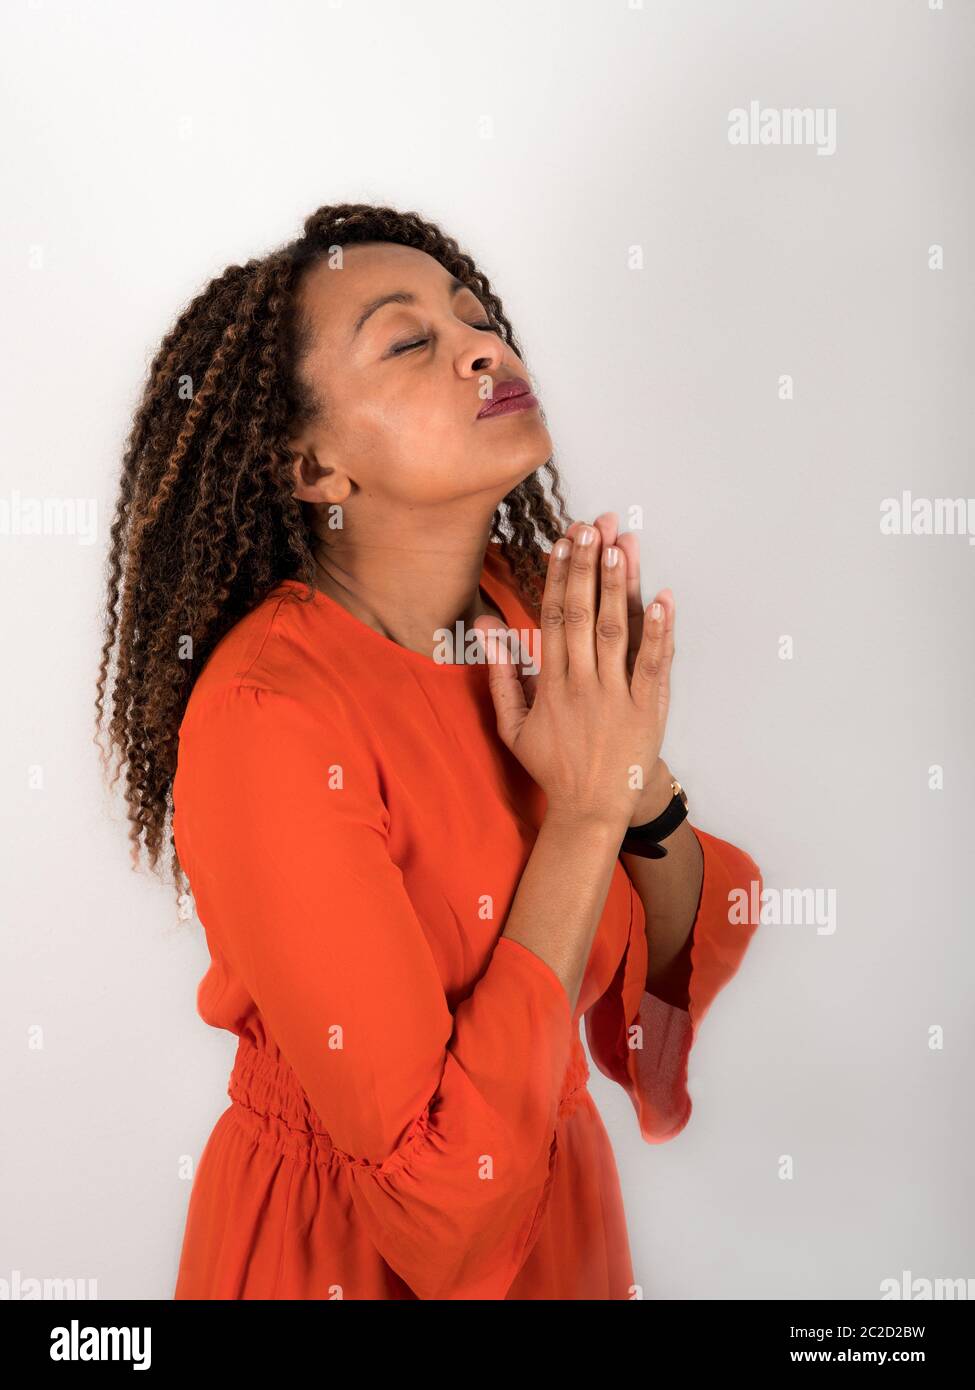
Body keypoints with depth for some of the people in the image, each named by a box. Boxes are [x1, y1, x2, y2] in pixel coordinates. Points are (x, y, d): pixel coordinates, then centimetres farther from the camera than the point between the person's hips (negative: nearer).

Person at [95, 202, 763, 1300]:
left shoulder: (541, 612, -8)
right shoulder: (264, 717, -28)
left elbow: (676, 969, -2)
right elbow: (444, 1187, -27)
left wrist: (643, 784, -21)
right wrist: (586, 812, -27)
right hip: (347, 1255, -6)